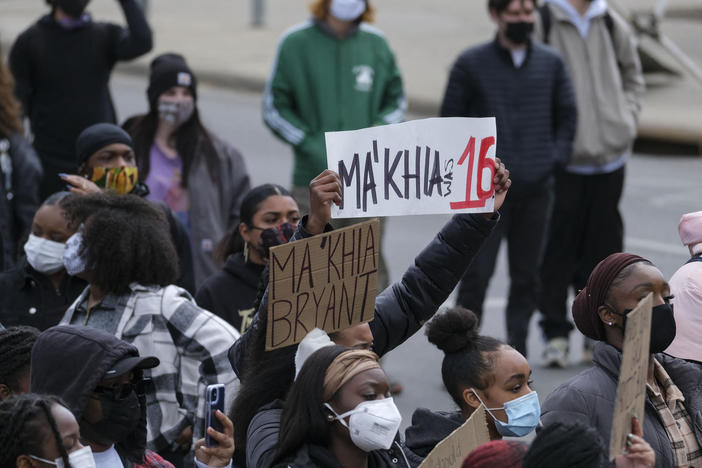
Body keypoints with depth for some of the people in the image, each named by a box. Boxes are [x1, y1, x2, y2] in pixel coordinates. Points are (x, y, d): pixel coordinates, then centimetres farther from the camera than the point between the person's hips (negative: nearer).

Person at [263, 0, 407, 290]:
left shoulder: (376, 44, 7)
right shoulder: (295, 43, 0)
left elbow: (396, 99, 17)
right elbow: (274, 108, 2)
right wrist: (311, 144, -9)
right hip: (313, 181, -2)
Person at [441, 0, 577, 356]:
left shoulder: (550, 63, 7)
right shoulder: (471, 64, -1)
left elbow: (567, 115, 15)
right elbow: (451, 120, 4)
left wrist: (556, 159, 1)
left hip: (536, 190, 3)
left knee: (526, 275, 6)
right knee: (476, 273, -6)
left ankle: (516, 353, 16)